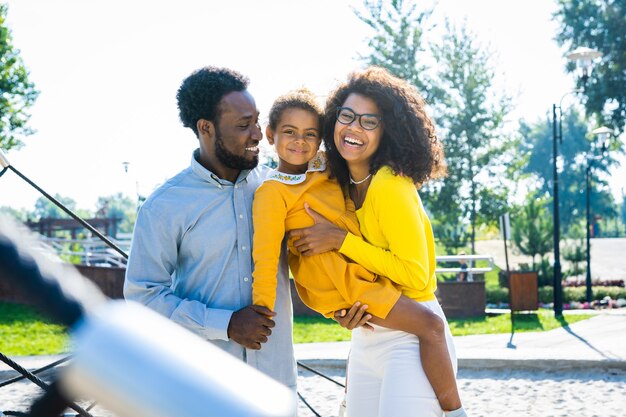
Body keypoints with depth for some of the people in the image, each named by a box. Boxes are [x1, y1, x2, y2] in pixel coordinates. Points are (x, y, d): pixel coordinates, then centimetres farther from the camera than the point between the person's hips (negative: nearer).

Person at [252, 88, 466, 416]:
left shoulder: (323, 168, 8)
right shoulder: (272, 192, -14)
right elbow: (265, 256, -18)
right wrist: (261, 316, -20)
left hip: (362, 271, 10)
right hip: (339, 284, -10)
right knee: (430, 325, -16)